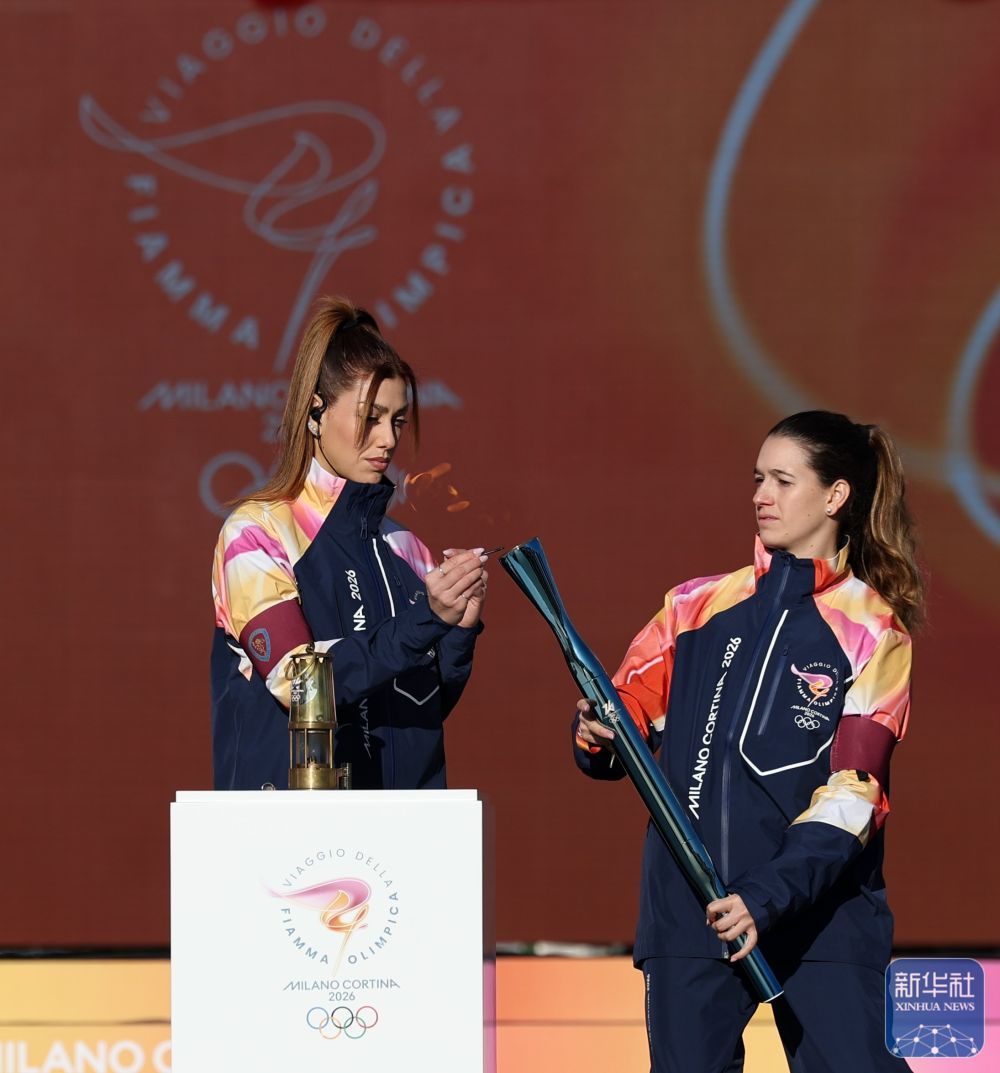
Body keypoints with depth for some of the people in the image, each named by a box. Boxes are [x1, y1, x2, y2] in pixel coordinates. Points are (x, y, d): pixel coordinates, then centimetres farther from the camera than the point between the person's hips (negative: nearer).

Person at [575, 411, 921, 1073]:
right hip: (689, 911, 3)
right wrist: (598, 738, -14)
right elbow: (630, 717, 11)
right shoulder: (698, 607, 11)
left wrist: (770, 897, -21)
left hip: (821, 912, -3)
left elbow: (851, 794, -9)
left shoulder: (873, 633, 0)